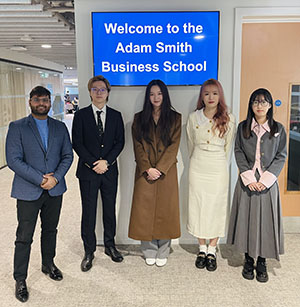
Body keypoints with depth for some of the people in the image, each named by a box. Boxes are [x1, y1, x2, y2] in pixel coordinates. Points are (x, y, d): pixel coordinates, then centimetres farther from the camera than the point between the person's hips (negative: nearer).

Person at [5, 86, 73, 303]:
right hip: (28, 192, -3)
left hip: (55, 190, 4)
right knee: (24, 237, 4)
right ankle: (20, 279, 21)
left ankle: (48, 264, 40)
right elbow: (13, 160, -12)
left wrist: (56, 177, -12)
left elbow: (67, 155, 4)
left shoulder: (60, 127, 6)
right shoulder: (17, 127, -5)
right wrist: (40, 179, -18)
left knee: (50, 230, 19)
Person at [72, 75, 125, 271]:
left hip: (110, 171, 2)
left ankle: (110, 245, 28)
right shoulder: (81, 115, 2)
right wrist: (93, 164, -12)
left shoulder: (116, 115, 7)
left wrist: (106, 161, -10)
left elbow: (120, 142, 3)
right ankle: (89, 251, 18)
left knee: (110, 210, 11)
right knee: (89, 212, 4)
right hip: (88, 171, -2)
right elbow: (77, 143, -3)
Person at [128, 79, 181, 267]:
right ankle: (149, 251, 19)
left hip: (166, 172, -1)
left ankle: (163, 252, 18)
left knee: (165, 210, 4)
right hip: (145, 172, 1)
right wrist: (147, 169, -11)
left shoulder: (175, 118, 5)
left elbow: (173, 146, -3)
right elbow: (138, 147, 1)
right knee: (145, 210, 3)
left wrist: (159, 169, -13)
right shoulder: (139, 119, 8)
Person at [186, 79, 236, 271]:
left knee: (217, 207, 3)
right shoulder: (194, 117, 3)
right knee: (198, 206, 5)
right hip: (198, 168, 2)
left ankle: (212, 251, 17)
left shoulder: (228, 119, -2)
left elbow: (228, 147, 5)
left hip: (218, 168, -1)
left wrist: (221, 165, 9)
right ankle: (202, 249, 20)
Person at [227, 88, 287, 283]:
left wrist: (265, 179, -11)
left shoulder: (279, 129, 2)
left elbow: (281, 157, 0)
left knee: (266, 220, 4)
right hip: (247, 182, 1)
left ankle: (262, 262, 20)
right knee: (246, 219, 5)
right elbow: (239, 153, 0)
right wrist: (248, 178, -11)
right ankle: (248, 261, 22)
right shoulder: (243, 127, 4)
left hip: (268, 183, 0)